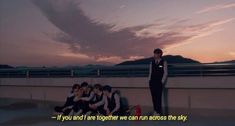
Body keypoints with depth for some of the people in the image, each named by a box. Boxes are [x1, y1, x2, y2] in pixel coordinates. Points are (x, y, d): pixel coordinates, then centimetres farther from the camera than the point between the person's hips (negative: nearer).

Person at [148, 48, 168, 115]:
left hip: (159, 83, -4)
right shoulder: (152, 62, 12)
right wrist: (150, 81, 7)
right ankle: (155, 111, 16)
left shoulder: (164, 62, 0)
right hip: (152, 83, 4)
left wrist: (162, 82, -6)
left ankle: (159, 112, 1)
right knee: (153, 97, 6)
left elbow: (165, 73, -1)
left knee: (158, 97, -7)